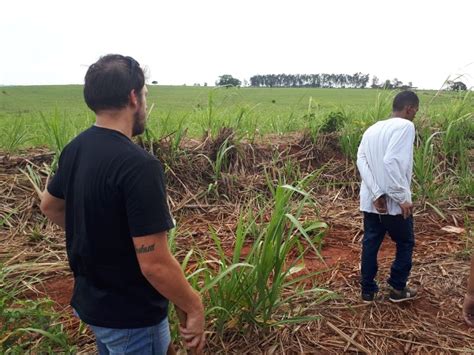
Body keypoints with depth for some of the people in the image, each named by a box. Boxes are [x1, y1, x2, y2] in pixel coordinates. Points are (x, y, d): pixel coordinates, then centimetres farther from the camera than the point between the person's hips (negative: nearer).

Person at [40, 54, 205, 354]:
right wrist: (195, 308, -15)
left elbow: (50, 206, 13)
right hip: (132, 316, -7)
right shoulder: (138, 165, -30)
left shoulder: (75, 149, -4)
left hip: (90, 300, 8)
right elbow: (155, 264, -29)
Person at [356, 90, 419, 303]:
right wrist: (402, 198, -22)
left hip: (371, 201, 6)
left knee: (370, 244, 13)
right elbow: (391, 162, -27)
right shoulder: (405, 126, -14)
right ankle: (397, 289, 25)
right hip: (394, 202, -6)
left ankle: (368, 290, 23)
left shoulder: (372, 129, 8)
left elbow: (361, 162, -4)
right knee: (405, 244, 15)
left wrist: (377, 193, -10)